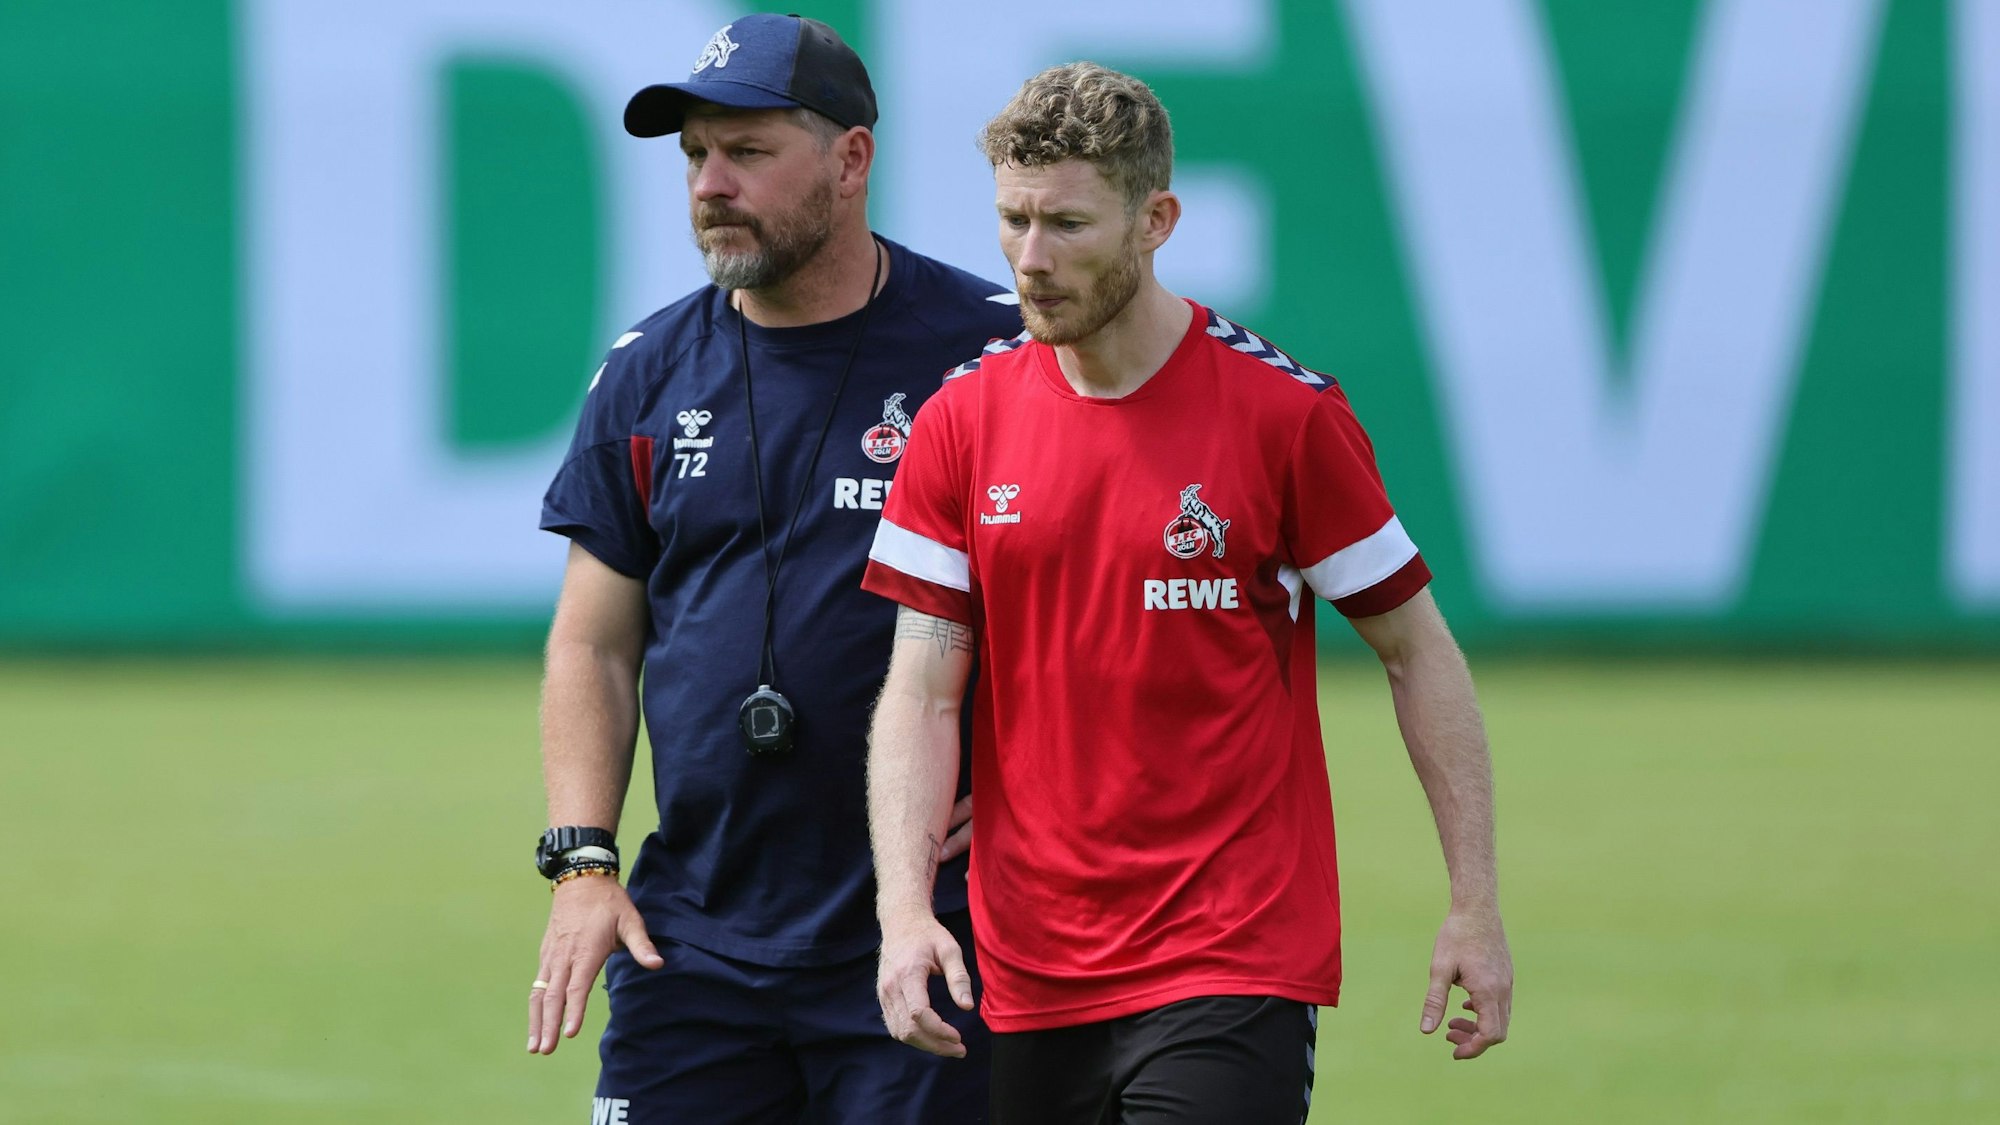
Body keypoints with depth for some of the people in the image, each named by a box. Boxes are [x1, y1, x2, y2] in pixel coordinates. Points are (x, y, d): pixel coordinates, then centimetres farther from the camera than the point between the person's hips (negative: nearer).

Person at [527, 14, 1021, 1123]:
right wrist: (582, 864, 1)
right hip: (692, 938, 4)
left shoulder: (997, 350, -3)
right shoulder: (648, 373, 9)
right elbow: (593, 645, 12)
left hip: (922, 941, -3)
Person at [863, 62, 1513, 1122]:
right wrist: (905, 908, -12)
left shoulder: (1285, 411, -6)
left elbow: (1418, 653, 2)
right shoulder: (963, 422, 4)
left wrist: (1475, 905, -2)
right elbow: (921, 692, 3)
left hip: (1232, 973, -4)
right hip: (1031, 979, 4)